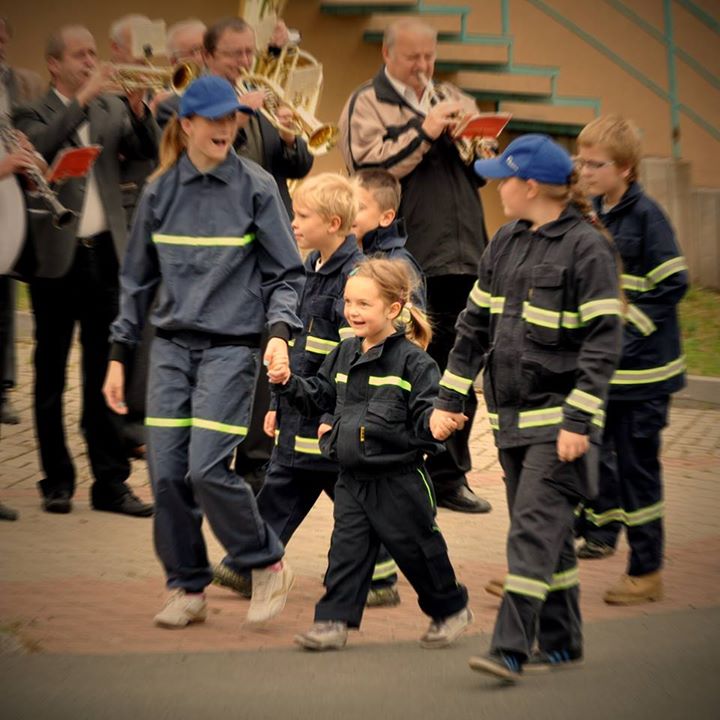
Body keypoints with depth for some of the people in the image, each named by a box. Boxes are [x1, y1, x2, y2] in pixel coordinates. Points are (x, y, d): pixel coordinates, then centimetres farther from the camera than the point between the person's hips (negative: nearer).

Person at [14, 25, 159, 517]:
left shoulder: (111, 108, 11)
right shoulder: (35, 113, 1)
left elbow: (151, 150, -1)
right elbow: (37, 144, -21)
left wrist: (137, 107, -16)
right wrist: (83, 97, -24)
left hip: (105, 253, 2)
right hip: (56, 256, -2)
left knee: (105, 373, 2)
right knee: (51, 377, 6)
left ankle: (111, 481, 6)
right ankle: (58, 480, 15)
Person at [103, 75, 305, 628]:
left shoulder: (256, 187, -1)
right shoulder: (161, 192, 8)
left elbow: (287, 273, 1)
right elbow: (138, 278, 15)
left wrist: (279, 332, -16)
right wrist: (119, 355, 13)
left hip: (231, 348, -4)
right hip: (171, 348, 4)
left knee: (207, 468, -14)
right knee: (167, 473, -1)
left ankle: (268, 565, 6)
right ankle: (187, 588, 13)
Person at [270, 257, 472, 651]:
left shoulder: (412, 360, -12)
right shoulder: (344, 355, 8)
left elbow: (428, 415, -15)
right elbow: (320, 396, 19)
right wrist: (288, 383, 5)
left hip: (398, 480, -5)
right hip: (352, 479, 5)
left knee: (416, 549, 7)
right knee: (347, 550, 3)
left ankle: (451, 608, 27)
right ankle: (333, 621, 5)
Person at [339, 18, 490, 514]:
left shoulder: (453, 101, 21)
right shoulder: (367, 105, 2)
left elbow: (480, 173, 24)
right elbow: (368, 166, -14)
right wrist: (423, 132, -15)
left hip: (461, 259, 6)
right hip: (407, 263, -6)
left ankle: (450, 477, 16)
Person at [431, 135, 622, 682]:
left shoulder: (587, 248, -11)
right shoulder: (506, 243, 12)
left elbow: (603, 341, -14)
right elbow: (475, 324, 17)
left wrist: (579, 420, -19)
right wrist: (449, 399, 13)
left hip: (559, 416, -7)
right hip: (512, 413, 7)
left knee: (535, 527, -13)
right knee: (546, 532, 12)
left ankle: (510, 649, -16)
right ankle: (561, 642, 21)